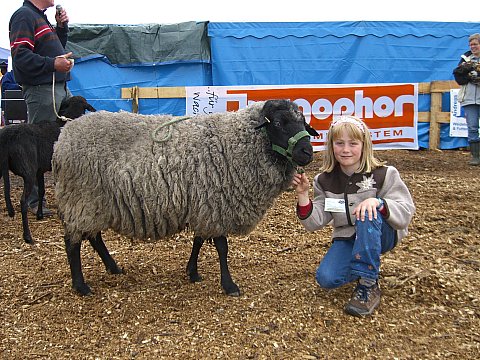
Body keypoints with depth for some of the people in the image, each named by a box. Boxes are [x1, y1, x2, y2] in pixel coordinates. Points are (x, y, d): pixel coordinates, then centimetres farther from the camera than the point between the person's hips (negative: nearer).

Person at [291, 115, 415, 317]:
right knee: (326, 278, -23)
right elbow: (315, 223, -6)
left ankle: (368, 287, -26)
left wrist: (378, 202, -36)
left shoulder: (384, 175, -12)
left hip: (382, 235, -3)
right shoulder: (325, 181, -2)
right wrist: (303, 195, -21)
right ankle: (367, 263, 10)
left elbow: (406, 214, -17)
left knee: (369, 214, -37)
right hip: (346, 238, 3)